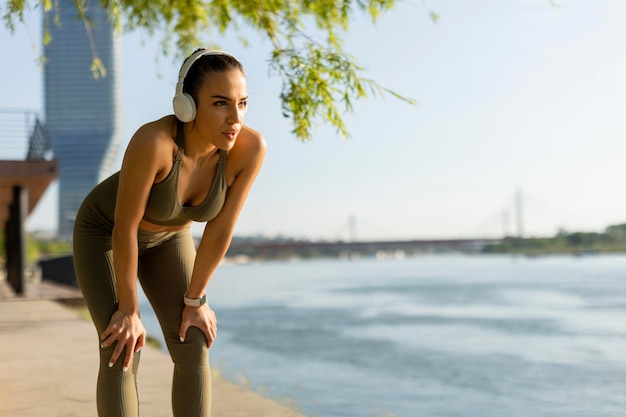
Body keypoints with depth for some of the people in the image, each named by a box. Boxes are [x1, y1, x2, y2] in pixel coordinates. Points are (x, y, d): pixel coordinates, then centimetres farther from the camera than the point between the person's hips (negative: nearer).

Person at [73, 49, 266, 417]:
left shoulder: (251, 147, -30)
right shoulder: (153, 141, -43)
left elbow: (221, 229, -19)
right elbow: (125, 228, -31)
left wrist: (194, 299, -9)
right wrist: (129, 310, -21)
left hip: (166, 237, 4)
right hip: (104, 233, -4)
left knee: (194, 347, -5)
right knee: (121, 353, -12)